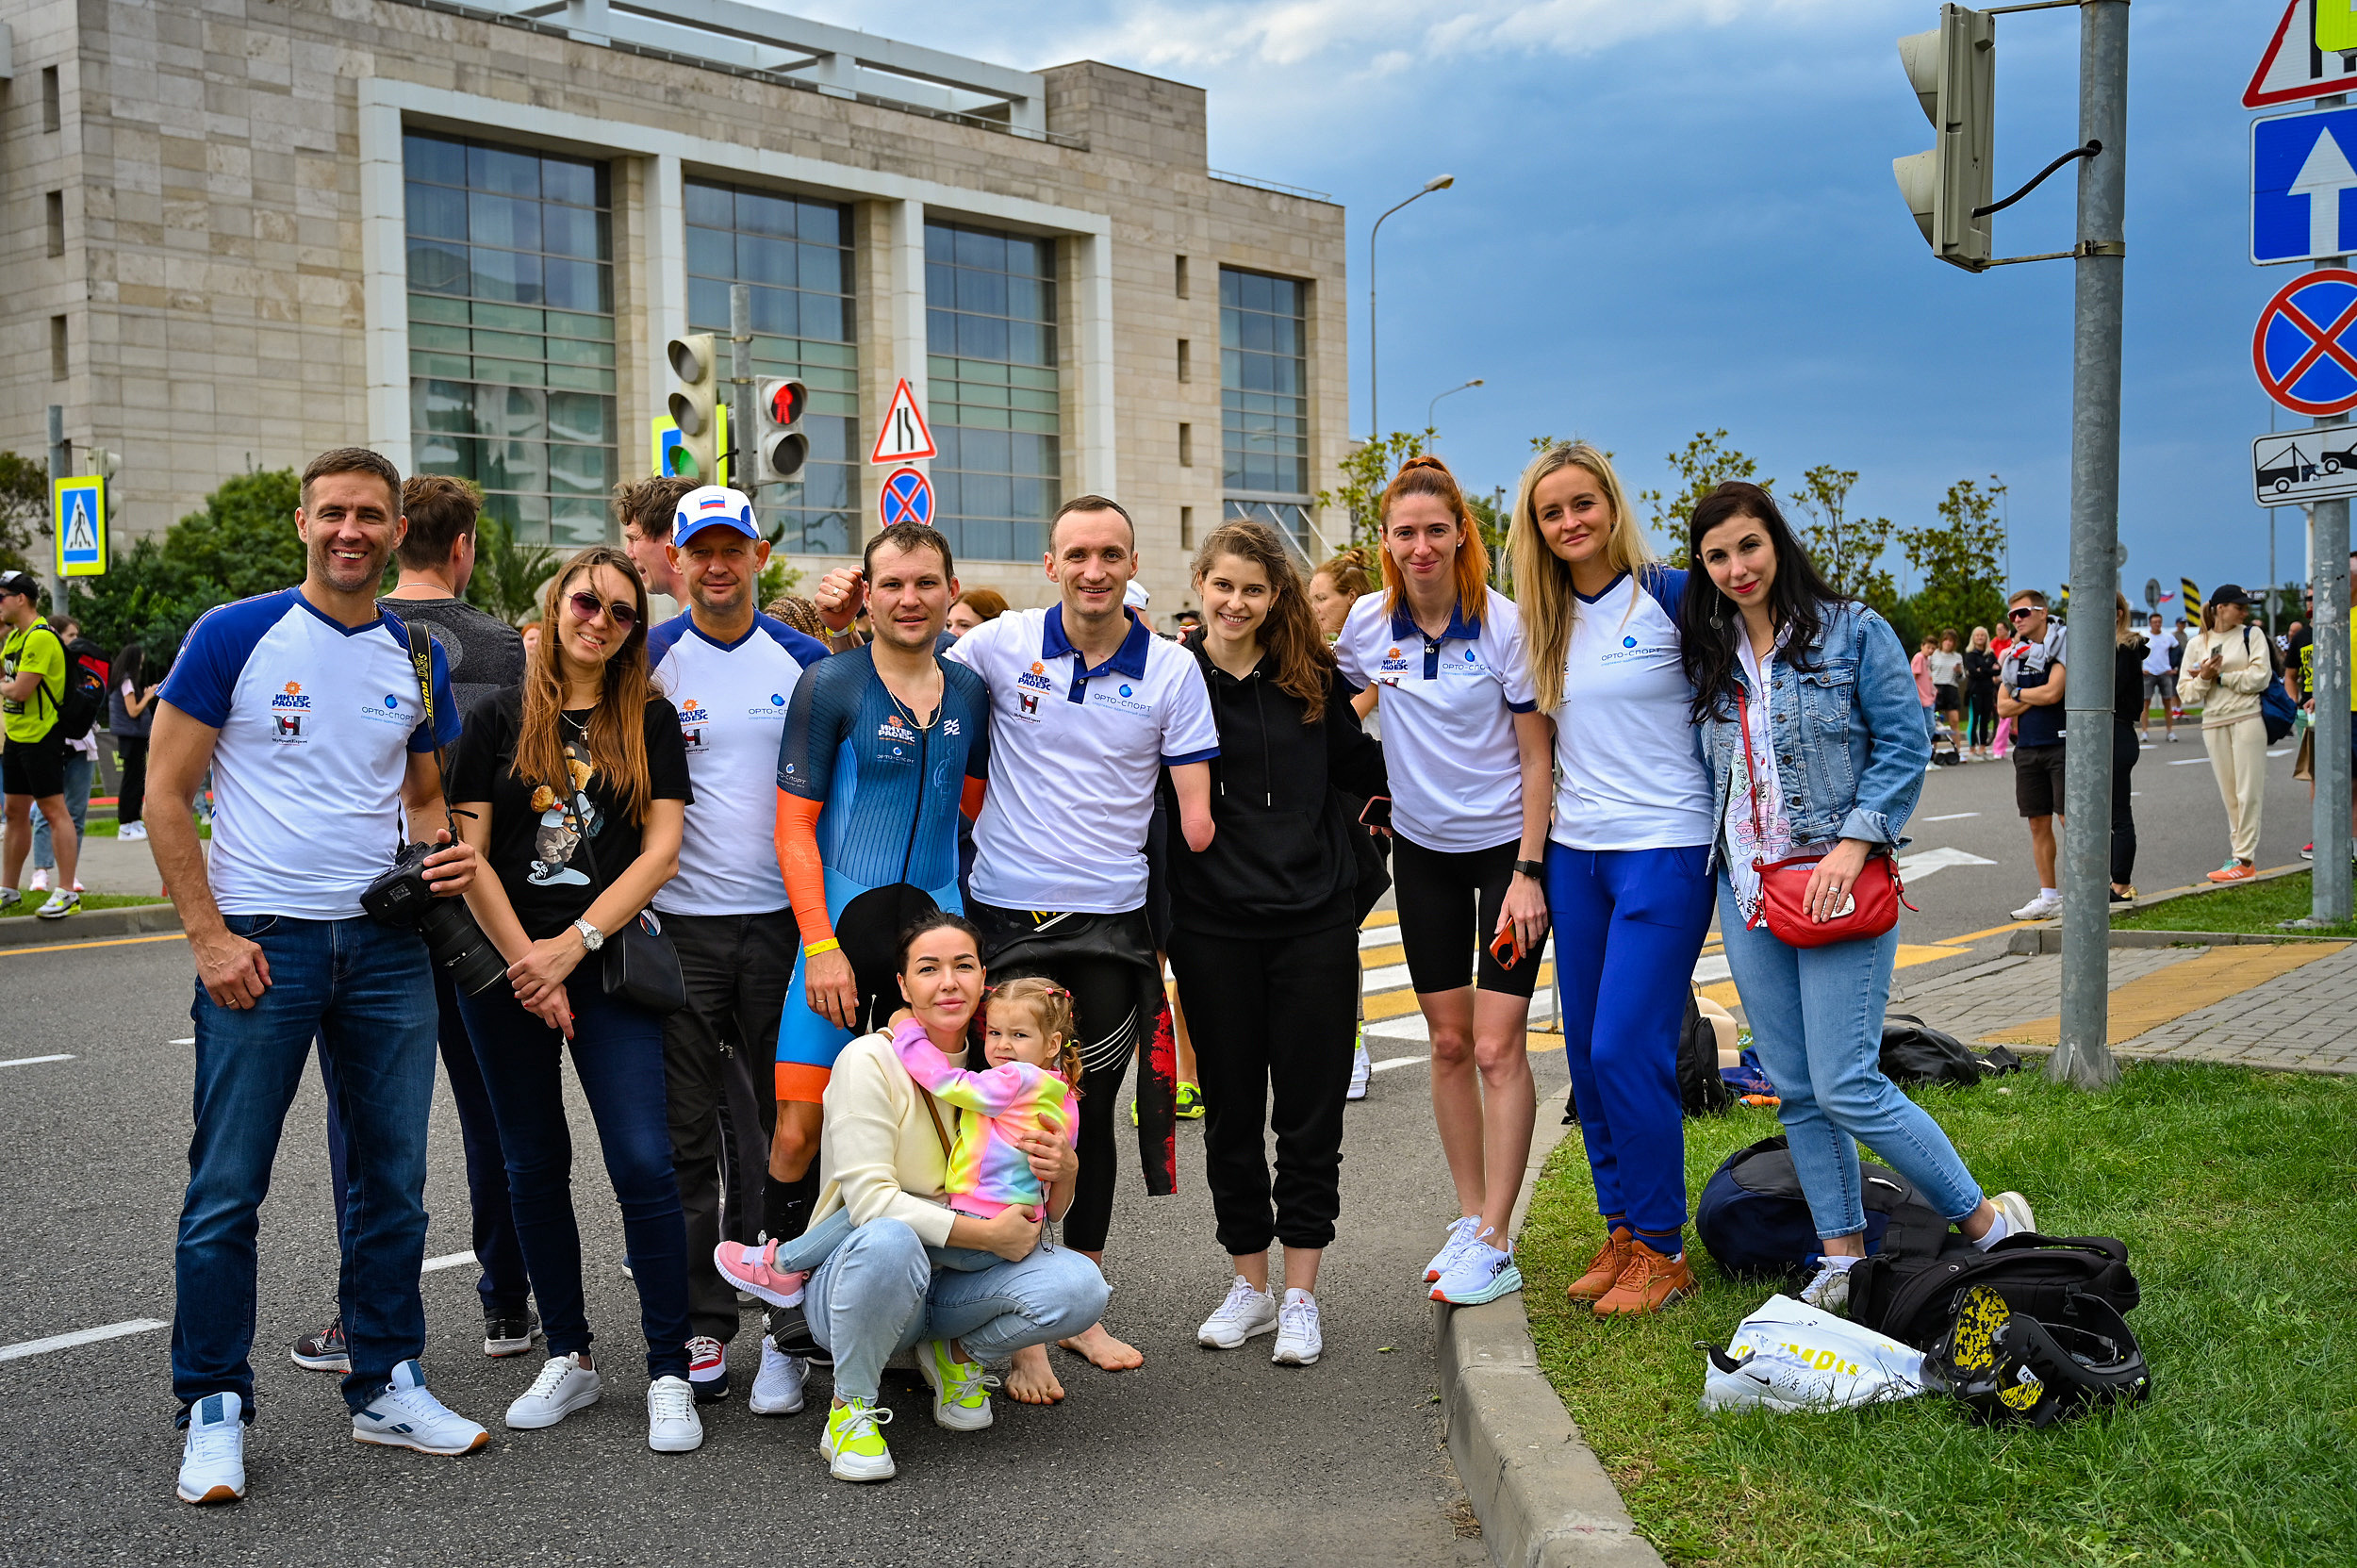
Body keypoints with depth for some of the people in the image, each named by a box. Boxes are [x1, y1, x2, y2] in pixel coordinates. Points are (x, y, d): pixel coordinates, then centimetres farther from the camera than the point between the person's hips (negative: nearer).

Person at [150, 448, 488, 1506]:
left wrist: (447, 855, -3)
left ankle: (387, 1386, 24)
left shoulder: (418, 660, 9)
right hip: (260, 942, -4)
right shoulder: (235, 637, -3)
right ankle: (214, 1408, 14)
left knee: (394, 1181, 10)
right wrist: (210, 938, -11)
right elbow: (166, 795, -4)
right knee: (227, 1190, 0)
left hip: (386, 943, 4)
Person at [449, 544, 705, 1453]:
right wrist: (525, 964, -8)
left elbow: (661, 848, -1)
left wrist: (574, 944, -10)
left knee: (643, 1163, -9)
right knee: (535, 1167, 8)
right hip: (505, 968, 1)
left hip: (609, 966, -1)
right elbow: (468, 850, 1)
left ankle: (669, 1373, 0)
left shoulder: (651, 721, 6)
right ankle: (569, 1359, 21)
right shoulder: (499, 717, 6)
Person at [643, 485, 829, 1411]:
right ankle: (700, 1325, 14)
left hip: (782, 922, 1)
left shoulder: (805, 662, 5)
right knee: (686, 1134, 4)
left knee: (781, 1127, 5)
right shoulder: (650, 662, 2)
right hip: (681, 926, -1)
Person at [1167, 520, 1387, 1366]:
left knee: (1309, 1109, 4)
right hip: (1212, 923, -1)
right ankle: (1248, 1285, 25)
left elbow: (1356, 766, 16)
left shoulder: (1311, 675, 5)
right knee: (1230, 1107, 9)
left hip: (1314, 919, 1)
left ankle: (1300, 1296, 16)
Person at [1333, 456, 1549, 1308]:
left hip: (1507, 845, -4)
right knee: (1448, 1042, 10)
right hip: (1422, 847, 4)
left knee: (1496, 1046, -8)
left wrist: (1528, 871, -15)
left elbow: (1536, 756, -11)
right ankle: (1469, 1219, 21)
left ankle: (1494, 1245, -2)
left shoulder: (1503, 623, -15)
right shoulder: (1367, 623, -4)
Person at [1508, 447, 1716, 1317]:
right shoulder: (1545, 619, 8)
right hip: (1574, 854, 6)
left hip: (1666, 851, -6)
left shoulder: (1672, 595, -7)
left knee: (1626, 1050, -10)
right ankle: (1621, 1231, 22)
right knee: (1587, 1052, 8)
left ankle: (1662, 1249, 5)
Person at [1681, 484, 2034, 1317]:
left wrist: (1856, 840, -16)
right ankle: (1842, 1260, 18)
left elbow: (1905, 742, -6)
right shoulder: (1707, 656, 11)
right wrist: (1713, 859, 7)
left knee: (1847, 1088, -10)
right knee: (1796, 1092, 8)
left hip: (1837, 884, -6)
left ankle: (1988, 1223, 7)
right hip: (1746, 889, 6)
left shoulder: (1852, 631, -3)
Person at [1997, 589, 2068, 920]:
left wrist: (2019, 694, 1)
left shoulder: (2062, 644, -5)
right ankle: (2048, 896, 15)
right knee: (2039, 823, 9)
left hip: (2061, 745, -7)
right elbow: (2003, 708, 10)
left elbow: (2052, 693, -16)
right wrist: (2034, 699, -6)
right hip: (2027, 748, 7)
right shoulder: (2016, 654, 15)